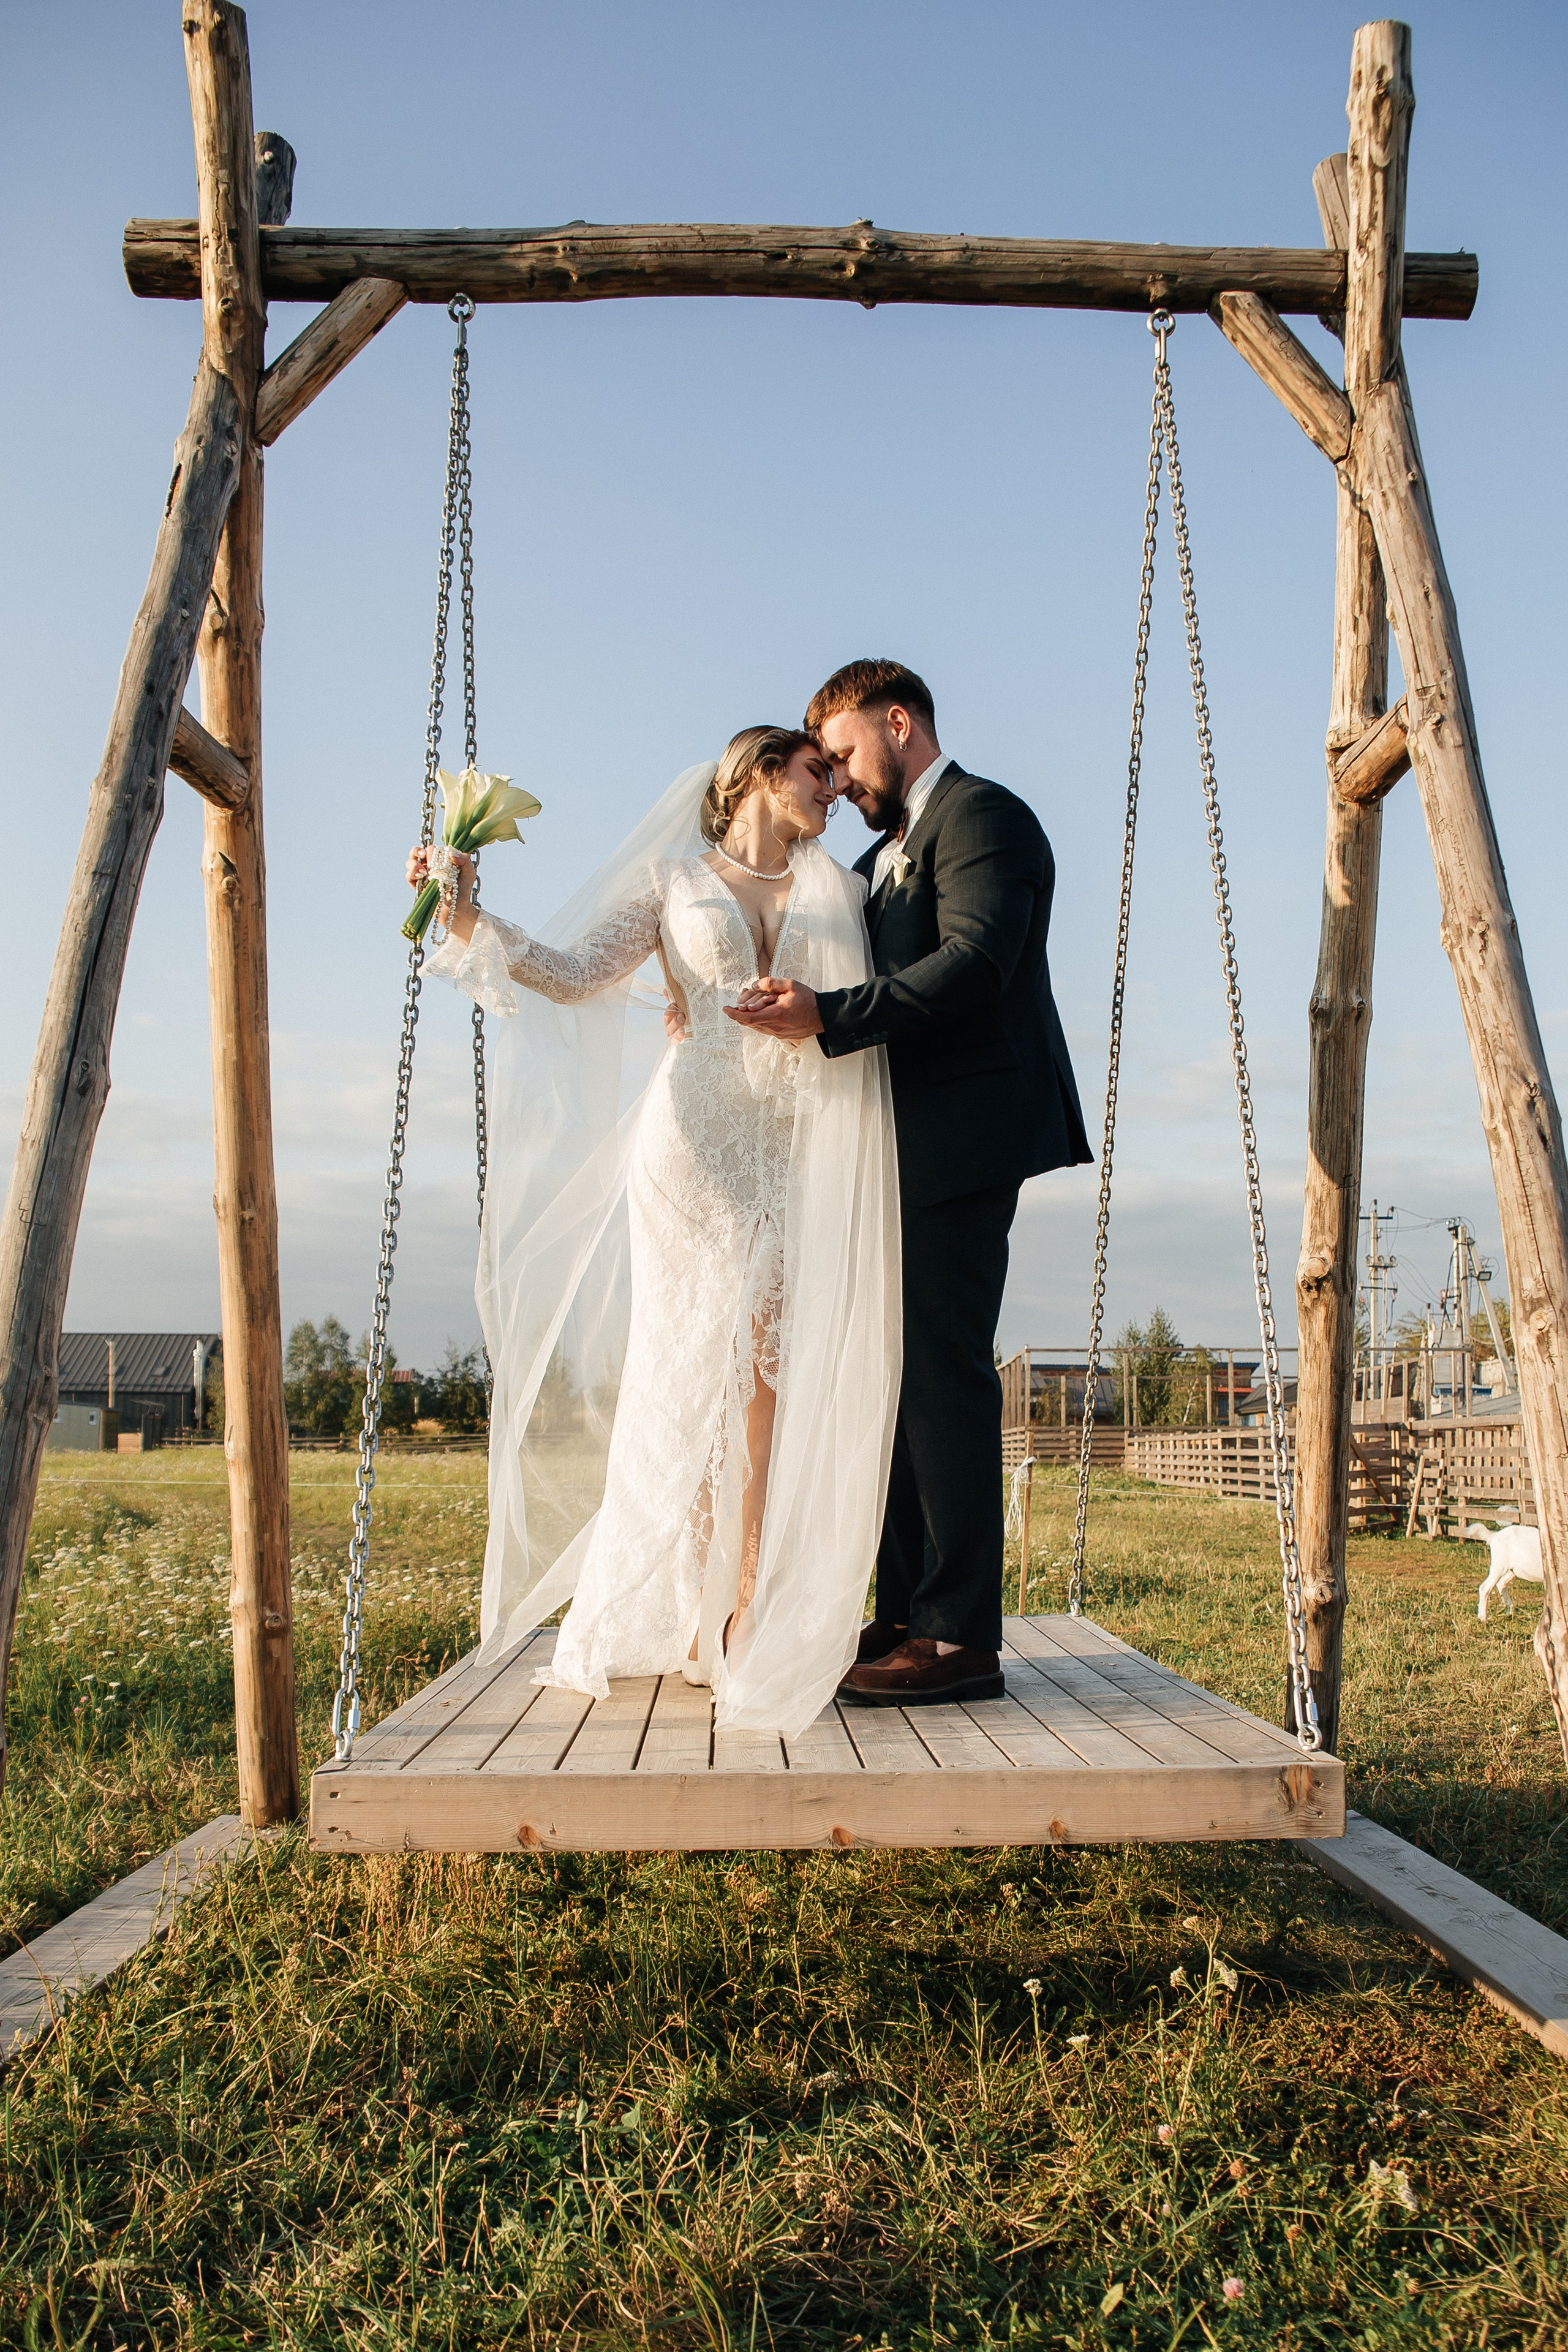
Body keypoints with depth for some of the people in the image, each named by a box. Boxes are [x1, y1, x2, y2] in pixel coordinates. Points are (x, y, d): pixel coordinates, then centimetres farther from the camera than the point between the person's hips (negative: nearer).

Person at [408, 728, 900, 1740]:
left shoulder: (842, 896, 19)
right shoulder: (671, 878, 11)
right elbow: (574, 976, -1)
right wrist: (470, 917, -10)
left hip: (800, 1157, 2)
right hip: (695, 1144, -2)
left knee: (772, 1368, -5)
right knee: (694, 1365, -2)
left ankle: (754, 1612, -2)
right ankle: (691, 1611, 4)